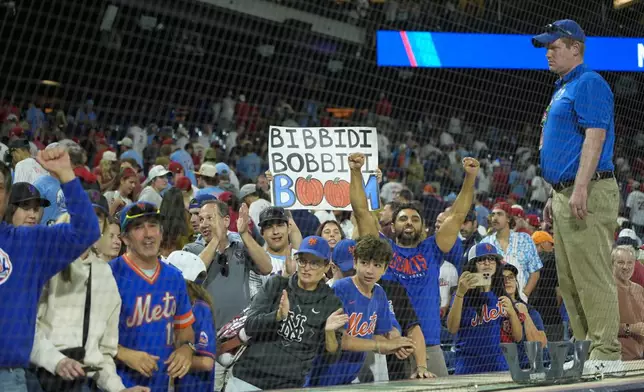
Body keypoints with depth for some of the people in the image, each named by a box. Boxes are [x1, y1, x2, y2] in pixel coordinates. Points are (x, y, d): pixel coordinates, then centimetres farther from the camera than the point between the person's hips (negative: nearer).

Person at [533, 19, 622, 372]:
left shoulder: (589, 83, -7)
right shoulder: (562, 90, 23)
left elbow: (595, 137, -18)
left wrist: (580, 189, -25)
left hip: (589, 194, -10)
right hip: (565, 194, 11)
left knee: (592, 277, -10)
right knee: (569, 281, 11)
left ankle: (606, 354, -6)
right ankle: (585, 349, 17)